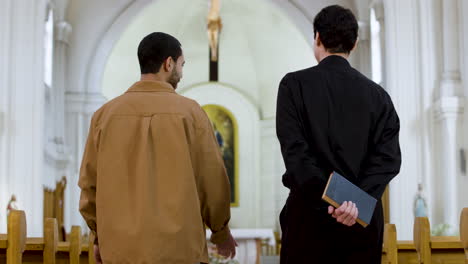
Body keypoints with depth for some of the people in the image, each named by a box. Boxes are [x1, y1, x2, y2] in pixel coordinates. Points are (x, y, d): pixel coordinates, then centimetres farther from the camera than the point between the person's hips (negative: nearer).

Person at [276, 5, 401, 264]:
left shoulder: (294, 84, 0)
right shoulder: (377, 94, 8)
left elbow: (295, 150, -12)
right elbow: (388, 157, -4)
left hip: (311, 212, -3)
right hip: (366, 215, 3)